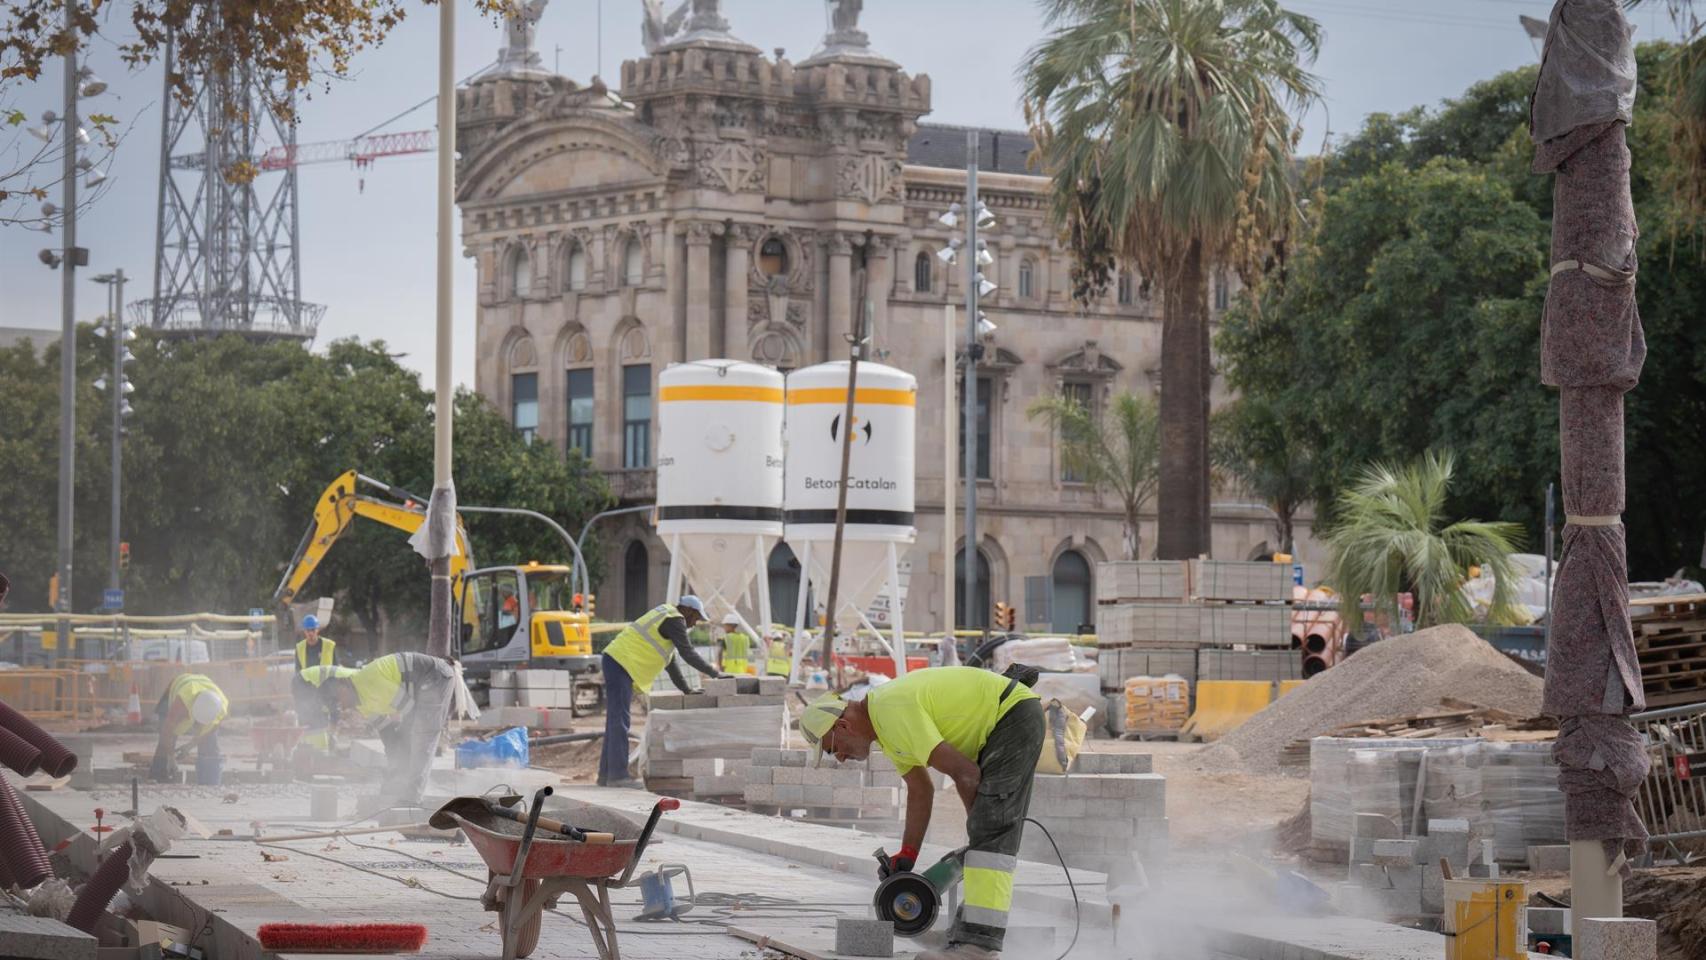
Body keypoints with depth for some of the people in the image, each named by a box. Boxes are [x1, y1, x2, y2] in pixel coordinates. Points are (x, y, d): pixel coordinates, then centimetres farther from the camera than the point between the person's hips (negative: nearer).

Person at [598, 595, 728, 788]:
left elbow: (671, 659, 26)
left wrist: (686, 689, 23)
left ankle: (606, 775, 14)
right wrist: (715, 673, -8)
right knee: (619, 722, -12)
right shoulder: (674, 621, -9)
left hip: (615, 663, 11)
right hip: (620, 665, -11)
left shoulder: (666, 617, 23)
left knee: (616, 722, 12)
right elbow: (687, 653, -13)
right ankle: (617, 775, -14)